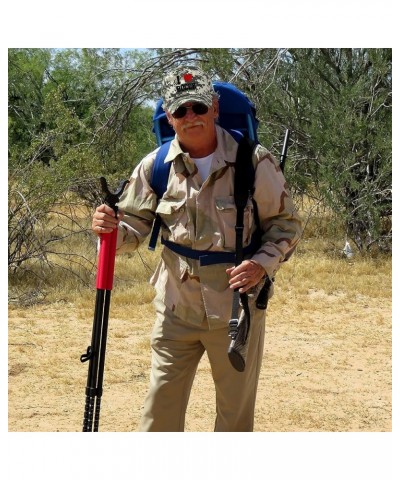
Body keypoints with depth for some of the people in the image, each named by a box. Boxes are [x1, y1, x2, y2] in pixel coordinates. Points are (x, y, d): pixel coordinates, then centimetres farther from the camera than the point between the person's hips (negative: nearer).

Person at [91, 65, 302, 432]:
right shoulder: (155, 166, -2)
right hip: (176, 309, 2)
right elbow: (136, 228, 3)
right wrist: (113, 229, -20)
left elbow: (286, 224, -1)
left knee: (236, 415, 12)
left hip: (237, 308, -2)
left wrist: (262, 264, -19)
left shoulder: (254, 162, -9)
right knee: (160, 413, 5)